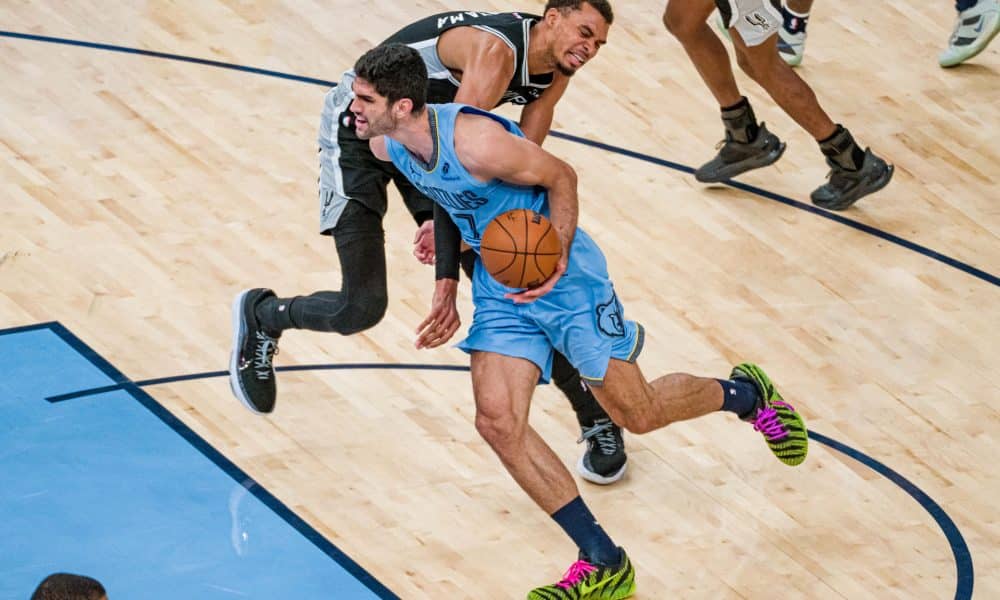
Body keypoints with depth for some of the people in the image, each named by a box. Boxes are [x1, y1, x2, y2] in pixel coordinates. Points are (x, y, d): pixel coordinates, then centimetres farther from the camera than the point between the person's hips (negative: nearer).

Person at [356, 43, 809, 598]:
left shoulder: (475, 143, -32)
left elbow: (561, 177, -18)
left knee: (639, 413, 3)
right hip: (498, 280, 7)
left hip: (560, 275, -7)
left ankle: (746, 394, 36)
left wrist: (557, 258, -24)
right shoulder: (385, 147, -8)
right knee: (497, 421, -9)